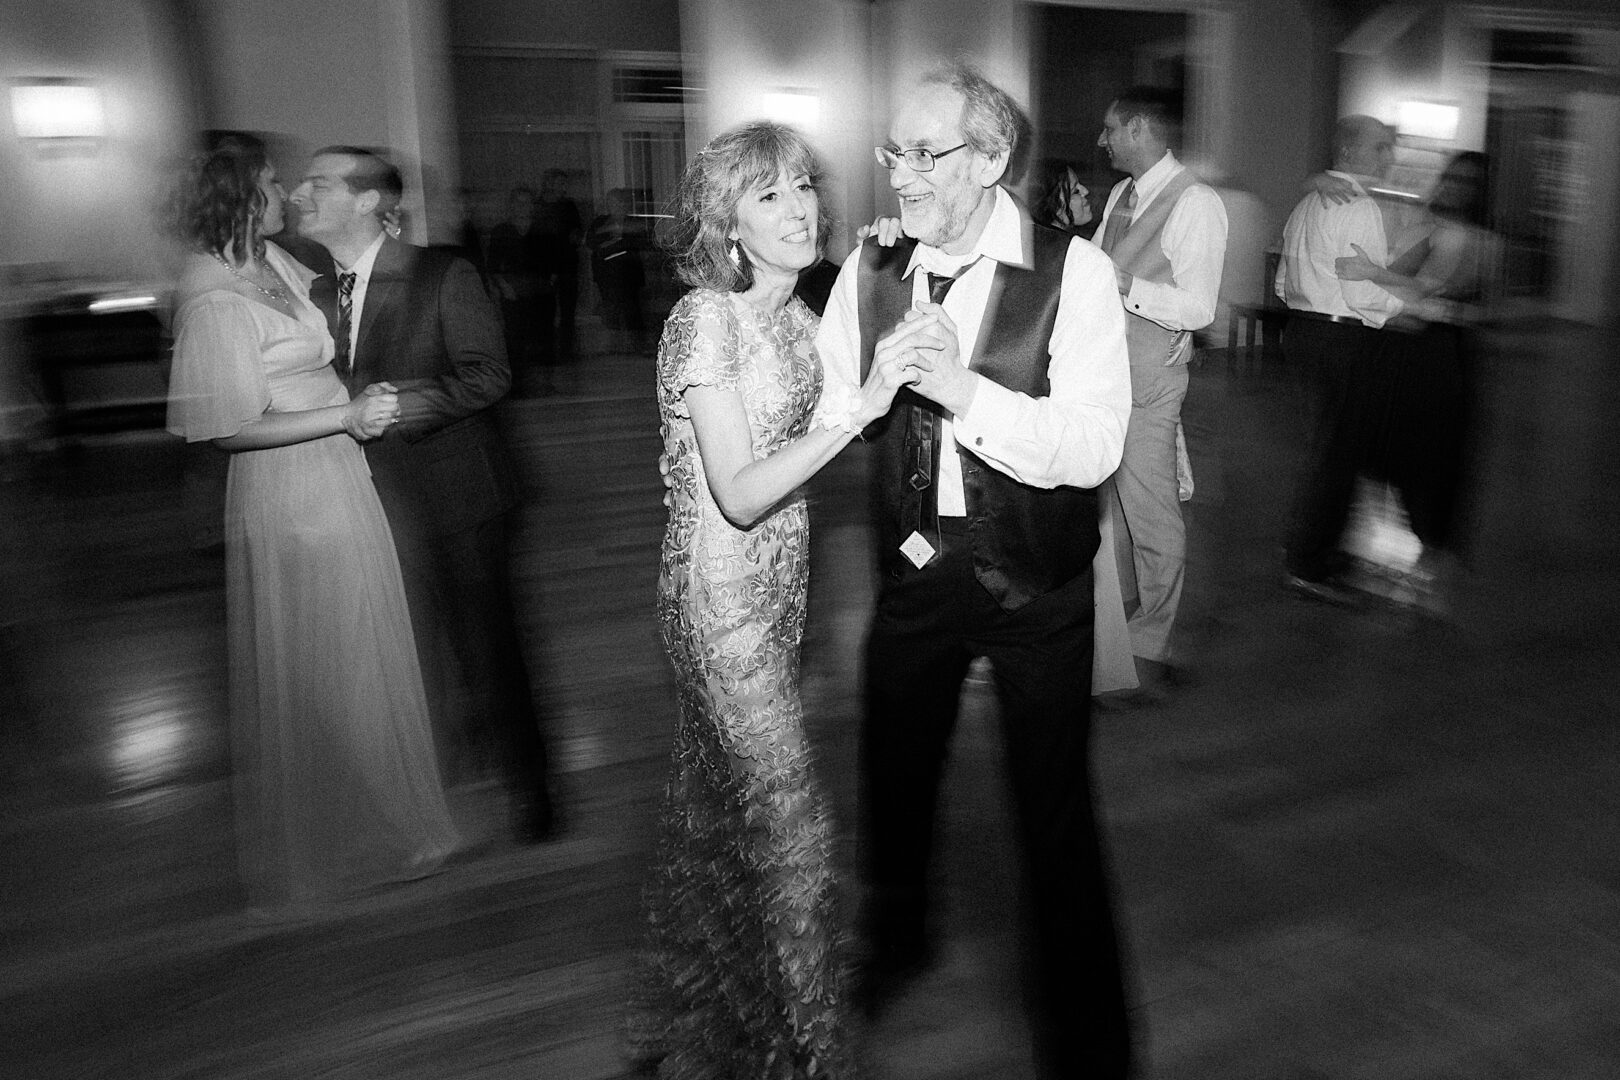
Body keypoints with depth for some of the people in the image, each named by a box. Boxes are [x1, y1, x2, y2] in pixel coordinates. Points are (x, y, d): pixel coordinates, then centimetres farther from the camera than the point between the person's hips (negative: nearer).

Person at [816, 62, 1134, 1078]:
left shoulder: (1073, 271, -14)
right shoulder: (871, 269, 0)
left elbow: (1094, 447, -23)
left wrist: (964, 389, -33)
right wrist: (876, 379, -16)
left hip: (1036, 580, -4)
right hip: (914, 565, 4)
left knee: (1056, 804, 5)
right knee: (894, 773, 20)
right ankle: (896, 942, 51)